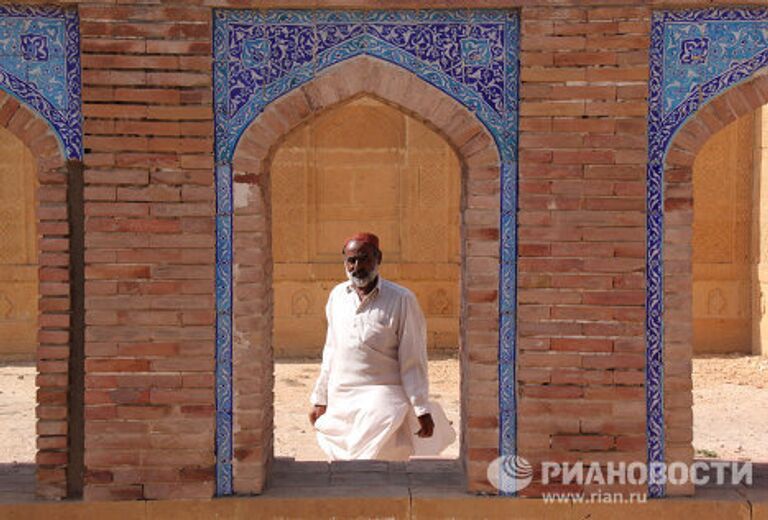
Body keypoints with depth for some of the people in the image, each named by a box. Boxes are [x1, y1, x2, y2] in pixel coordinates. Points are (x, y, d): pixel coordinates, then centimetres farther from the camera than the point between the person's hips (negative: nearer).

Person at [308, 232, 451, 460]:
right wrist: (320, 400, 17)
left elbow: (413, 360, -5)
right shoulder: (337, 296, 10)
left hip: (381, 398, -5)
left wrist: (422, 410, -7)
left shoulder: (401, 300, -6)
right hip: (339, 400, 5)